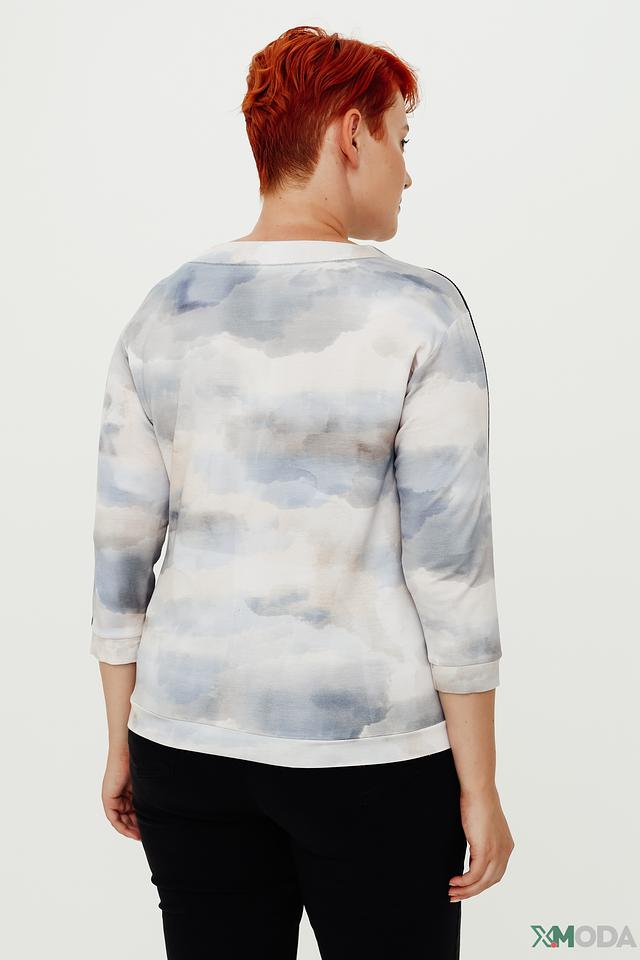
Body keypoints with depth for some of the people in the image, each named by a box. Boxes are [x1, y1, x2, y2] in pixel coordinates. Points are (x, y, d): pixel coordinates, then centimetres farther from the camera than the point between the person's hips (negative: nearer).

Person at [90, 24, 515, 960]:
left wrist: (121, 744, 11)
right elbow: (449, 562, -14)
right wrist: (480, 786, -5)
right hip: (370, 752, -4)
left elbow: (120, 551, 1)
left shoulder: (161, 315, 0)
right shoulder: (419, 312, -13)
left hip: (192, 737, 4)